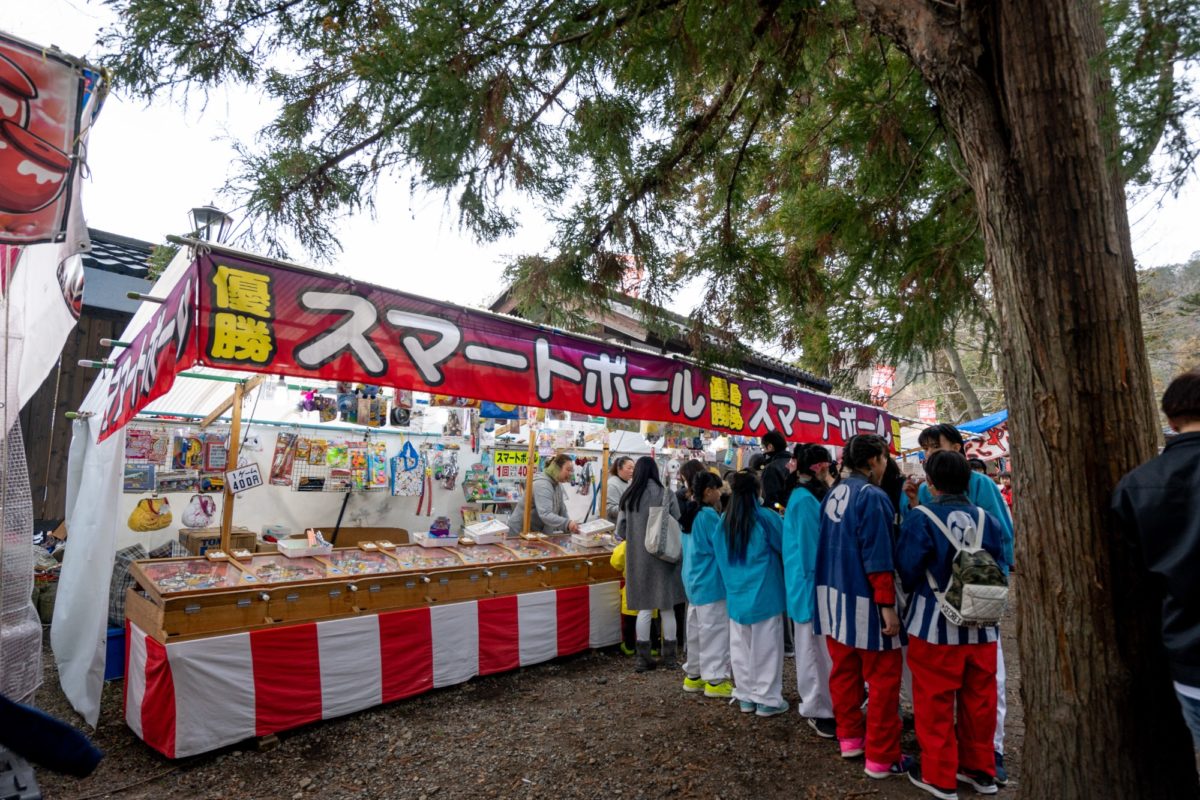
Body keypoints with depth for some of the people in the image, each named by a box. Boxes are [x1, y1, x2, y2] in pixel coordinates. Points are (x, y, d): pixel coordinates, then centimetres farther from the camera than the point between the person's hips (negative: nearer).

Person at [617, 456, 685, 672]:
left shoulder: (628, 497, -3)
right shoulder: (667, 495, -9)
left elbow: (620, 531, 1)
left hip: (637, 559, 2)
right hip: (663, 557, -2)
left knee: (644, 608, 11)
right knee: (667, 608, 11)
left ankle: (644, 658, 16)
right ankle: (670, 657, 20)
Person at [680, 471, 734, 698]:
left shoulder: (690, 514, 10)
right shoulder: (709, 515, -19)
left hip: (694, 580, 9)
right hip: (710, 583, -9)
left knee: (696, 630, 15)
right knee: (715, 630, -1)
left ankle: (693, 675, 23)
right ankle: (716, 679, 6)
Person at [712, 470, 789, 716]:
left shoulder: (724, 521, -1)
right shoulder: (767, 518, -13)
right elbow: (786, 546, 1)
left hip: (736, 594, 4)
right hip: (764, 593, -4)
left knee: (740, 647, 13)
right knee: (765, 646, 6)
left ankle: (745, 696, 23)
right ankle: (767, 699, 15)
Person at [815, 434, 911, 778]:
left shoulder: (834, 493, 8)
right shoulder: (872, 496, -16)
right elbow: (877, 557, -20)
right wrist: (887, 604, -17)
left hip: (835, 594, 8)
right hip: (863, 599, -8)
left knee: (845, 669, 18)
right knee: (883, 677, 5)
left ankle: (849, 736, 31)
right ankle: (881, 757, 13)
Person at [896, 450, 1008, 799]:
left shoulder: (921, 520, -18)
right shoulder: (988, 520, -3)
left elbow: (907, 572, -12)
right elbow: (1000, 570, 7)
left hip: (936, 625, -5)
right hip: (982, 625, 5)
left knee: (935, 701, 9)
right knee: (979, 699, 19)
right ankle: (980, 769, 34)